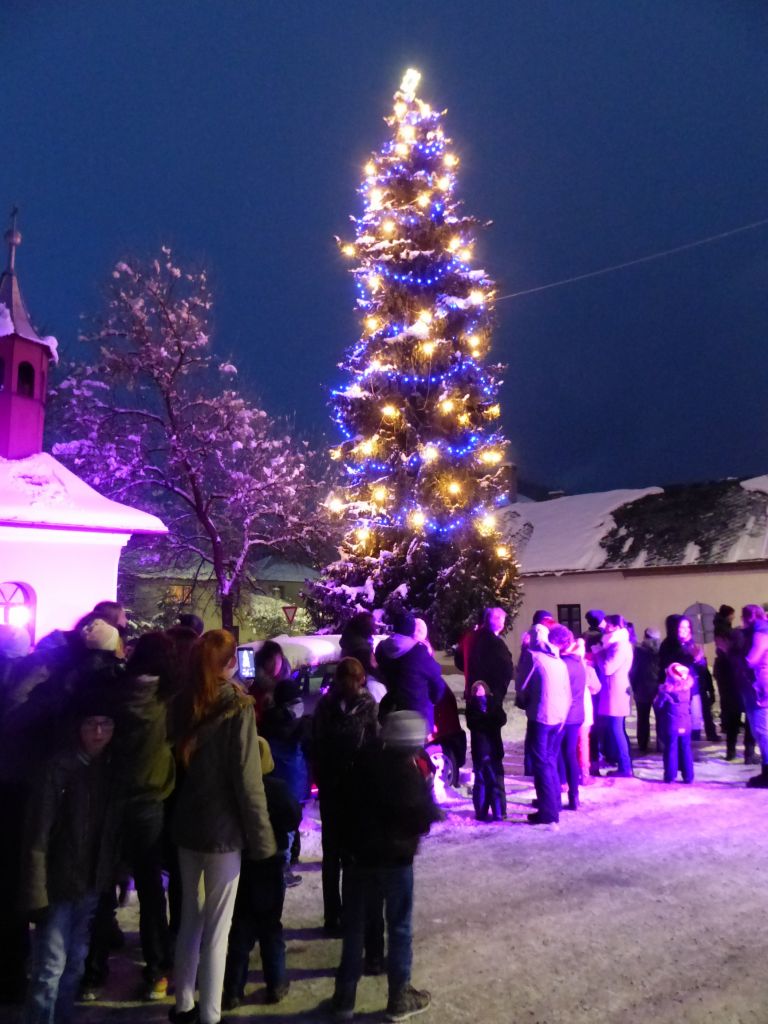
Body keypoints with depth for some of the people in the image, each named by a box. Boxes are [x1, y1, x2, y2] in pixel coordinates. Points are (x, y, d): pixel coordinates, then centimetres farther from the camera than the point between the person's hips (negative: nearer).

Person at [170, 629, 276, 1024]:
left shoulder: (188, 704, 1)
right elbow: (246, 779, -17)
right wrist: (262, 836, -11)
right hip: (222, 828, -6)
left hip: (186, 824, 6)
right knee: (217, 927, 6)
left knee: (190, 918, 19)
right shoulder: (238, 706, -17)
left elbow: (180, 764, 7)